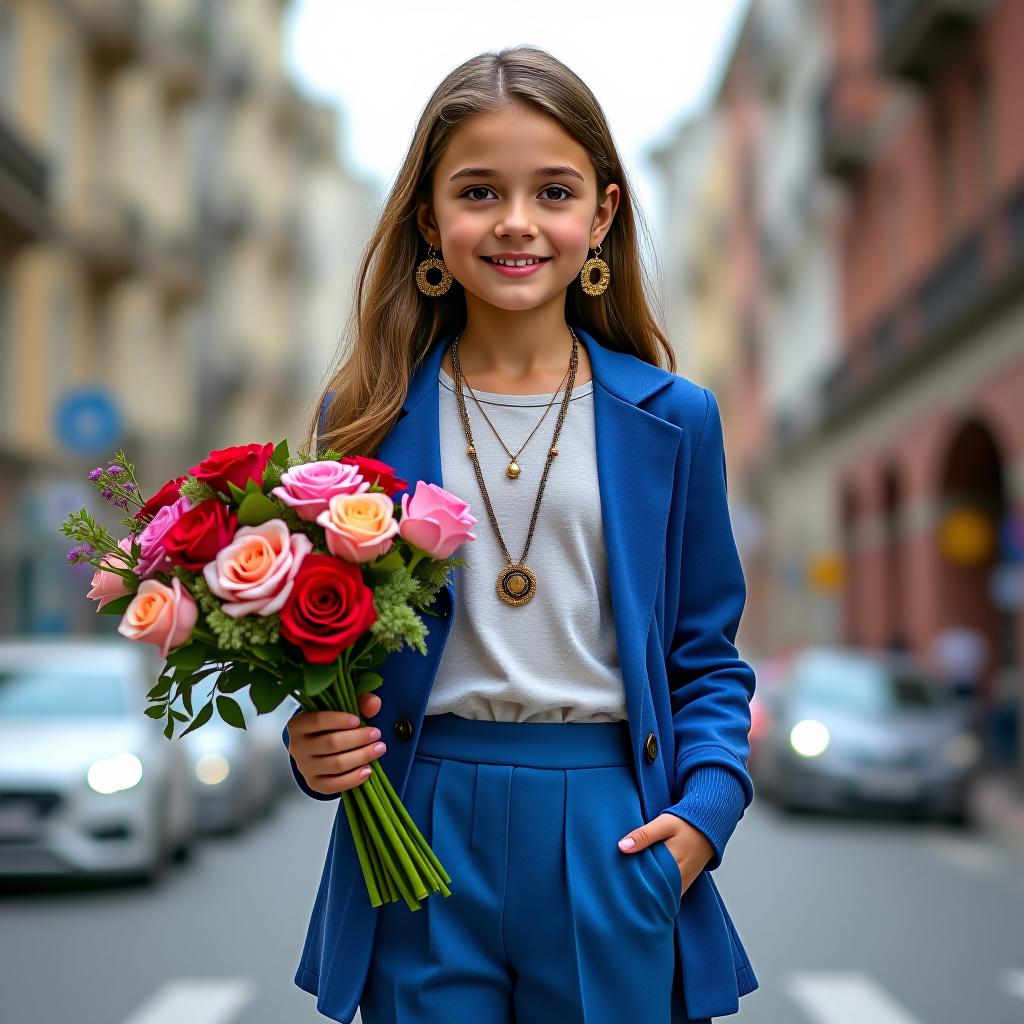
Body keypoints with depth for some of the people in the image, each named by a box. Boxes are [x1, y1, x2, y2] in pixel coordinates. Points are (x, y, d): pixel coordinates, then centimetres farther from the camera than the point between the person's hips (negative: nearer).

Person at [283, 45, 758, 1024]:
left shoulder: (670, 419, 2)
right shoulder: (367, 417, 2)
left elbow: (705, 651, 7)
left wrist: (707, 805, -7)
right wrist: (312, 744, -10)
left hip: (612, 837, 0)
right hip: (423, 829, 0)